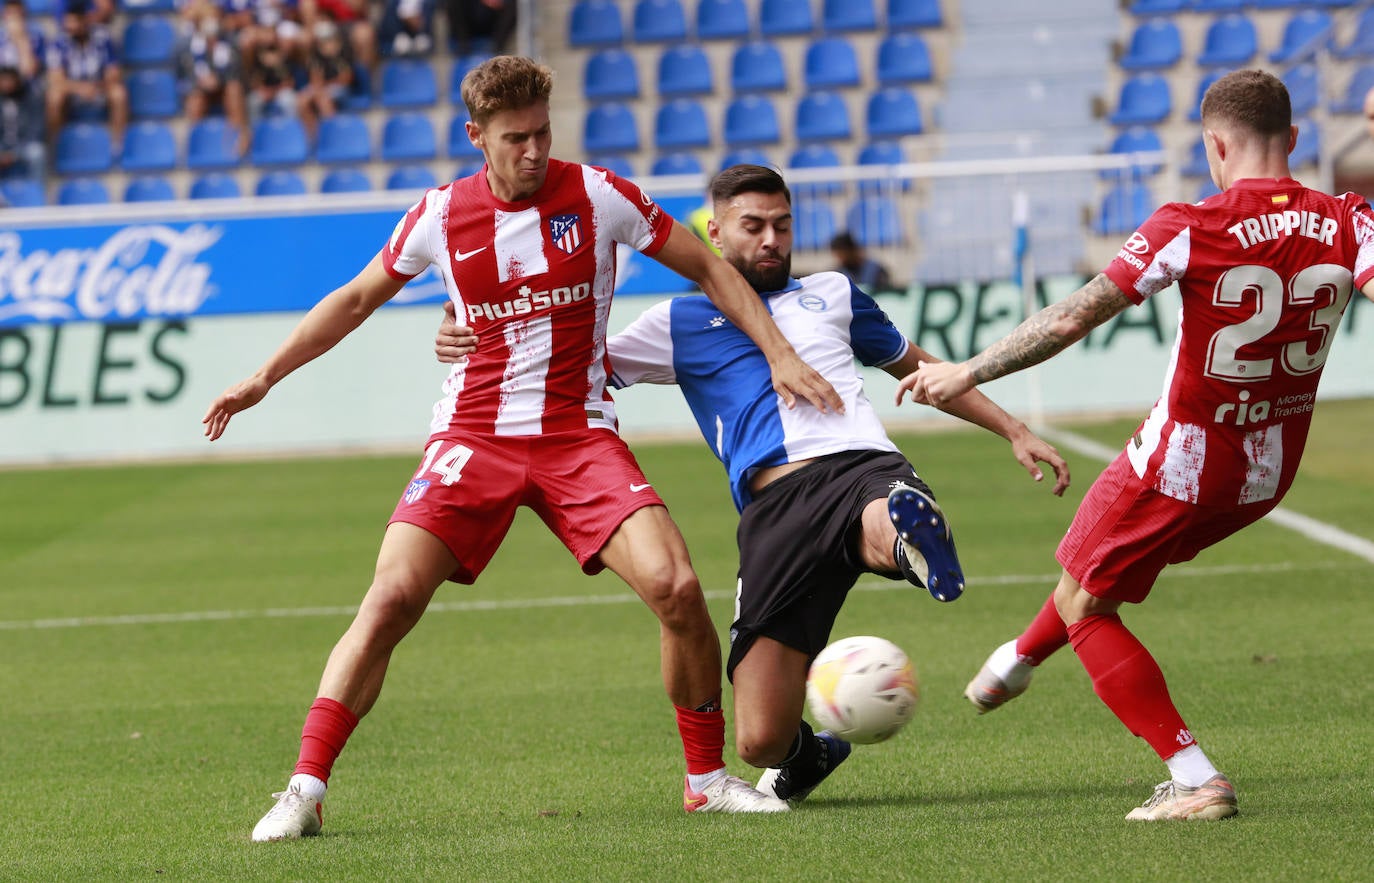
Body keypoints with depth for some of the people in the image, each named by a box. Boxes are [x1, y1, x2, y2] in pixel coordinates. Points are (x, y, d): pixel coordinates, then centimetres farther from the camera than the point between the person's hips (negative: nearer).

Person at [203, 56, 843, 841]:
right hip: (473, 437, 1)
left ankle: (709, 778, 1)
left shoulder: (597, 195, -4)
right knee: (391, 600, -17)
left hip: (580, 437, -1)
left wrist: (781, 356, 0)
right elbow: (357, 298, 17)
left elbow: (709, 269, 7)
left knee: (676, 587, -19)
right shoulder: (441, 215, 1)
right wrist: (264, 378, 17)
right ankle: (306, 790, -11)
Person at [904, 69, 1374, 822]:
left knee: (1081, 605, 14)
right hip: (1270, 476, 7)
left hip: (1181, 466, -6)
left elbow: (1073, 318, -16)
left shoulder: (1192, 228, -19)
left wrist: (967, 373, -7)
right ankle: (1018, 661, 56)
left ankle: (1193, 778, 4)